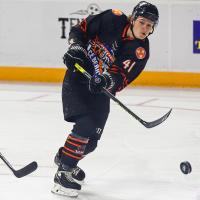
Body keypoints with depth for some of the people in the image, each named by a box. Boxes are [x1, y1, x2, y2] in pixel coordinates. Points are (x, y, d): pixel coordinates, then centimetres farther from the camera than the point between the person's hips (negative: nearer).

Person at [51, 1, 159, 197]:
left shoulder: (141, 51, -11)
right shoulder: (113, 19, -14)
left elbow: (121, 79, -20)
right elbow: (80, 28, -3)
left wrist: (107, 81, -40)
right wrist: (75, 47, -19)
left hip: (99, 91, 4)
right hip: (77, 77, -4)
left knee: (90, 140, 4)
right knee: (85, 124, -22)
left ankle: (64, 157, 34)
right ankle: (63, 172, -16)